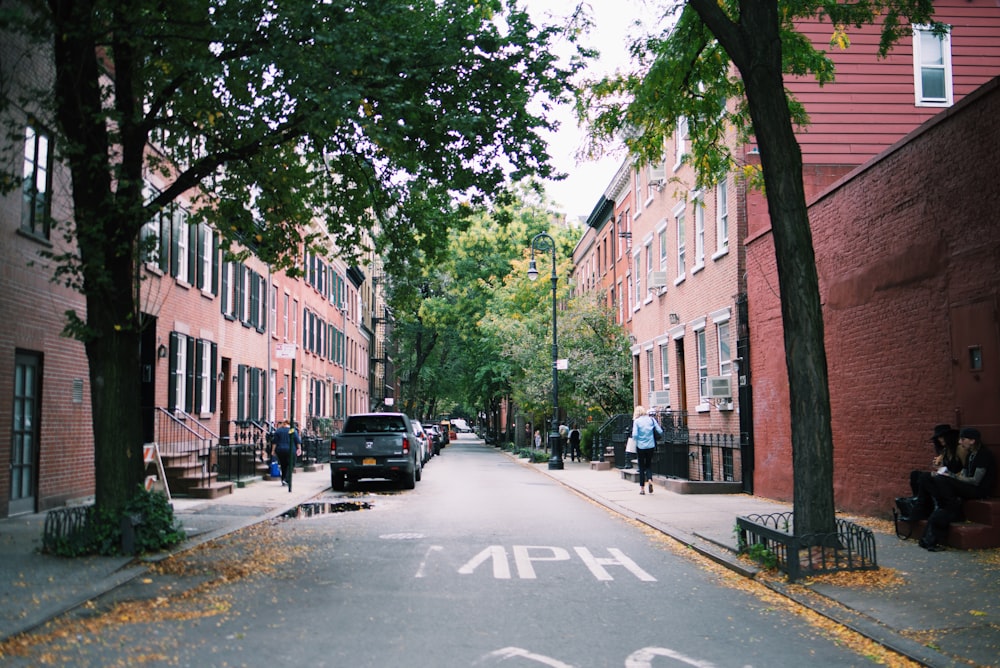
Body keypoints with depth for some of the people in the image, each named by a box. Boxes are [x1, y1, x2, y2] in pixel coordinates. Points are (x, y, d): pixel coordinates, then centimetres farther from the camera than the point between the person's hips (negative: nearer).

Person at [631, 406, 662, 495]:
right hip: (650, 446, 2)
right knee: (649, 464, 17)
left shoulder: (636, 421, -6)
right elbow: (660, 432, -3)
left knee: (641, 467, 9)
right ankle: (649, 479, -8)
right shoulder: (651, 419, 1)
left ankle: (642, 487, 10)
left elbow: (634, 435, -14)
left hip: (640, 446, -2)